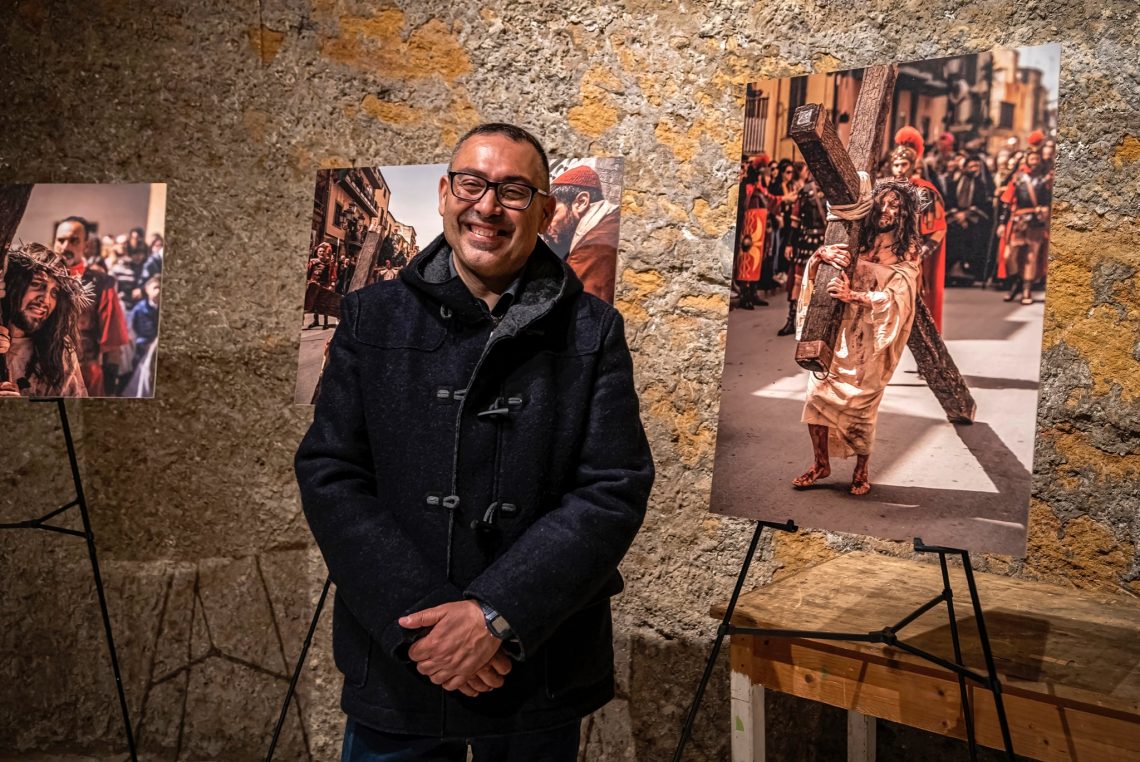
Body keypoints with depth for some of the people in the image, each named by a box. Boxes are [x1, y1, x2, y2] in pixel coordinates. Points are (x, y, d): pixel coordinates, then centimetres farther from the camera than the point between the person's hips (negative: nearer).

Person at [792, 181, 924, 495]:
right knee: (818, 393, -5)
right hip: (840, 330, 3)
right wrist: (821, 254, -17)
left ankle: (862, 470, 17)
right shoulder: (859, 239, 9)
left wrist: (853, 296, -27)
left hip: (871, 339, -3)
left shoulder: (908, 252, -1)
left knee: (860, 403, -2)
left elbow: (895, 298, -13)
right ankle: (821, 463, 10)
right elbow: (815, 269, 6)